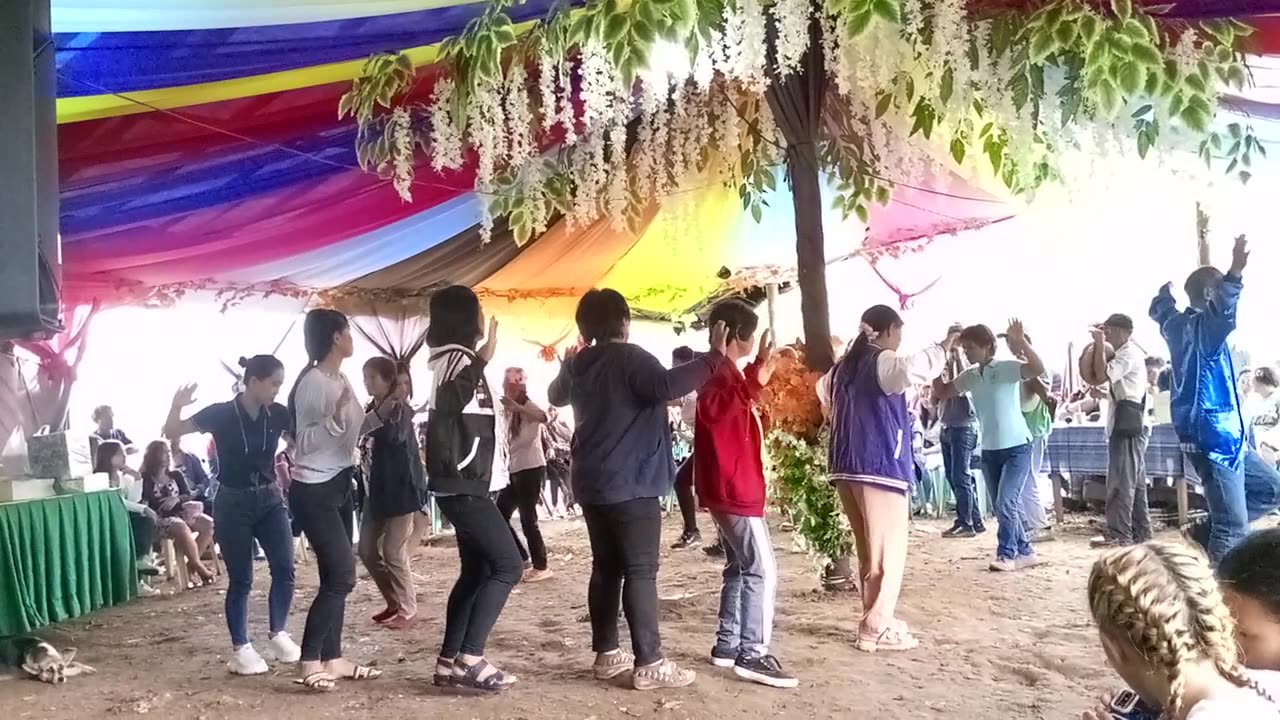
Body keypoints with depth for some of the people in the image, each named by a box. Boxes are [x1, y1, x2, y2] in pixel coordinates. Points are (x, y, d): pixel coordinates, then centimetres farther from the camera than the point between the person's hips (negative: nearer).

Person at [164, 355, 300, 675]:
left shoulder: (278, 414, -3)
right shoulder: (220, 413, -12)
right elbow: (172, 432, -10)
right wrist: (176, 406, -29)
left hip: (270, 498, 4)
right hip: (233, 503, -3)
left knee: (284, 568, -4)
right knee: (241, 579, 1)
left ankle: (277, 635, 15)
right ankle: (241, 649, 13)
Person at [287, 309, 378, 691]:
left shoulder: (341, 379, 9)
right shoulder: (312, 382, -17)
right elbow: (306, 440, -21)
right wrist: (335, 417, -35)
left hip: (339, 484, 9)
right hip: (313, 489, -9)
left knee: (335, 576, 10)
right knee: (341, 576, -11)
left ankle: (333, 658, 17)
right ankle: (310, 661, -3)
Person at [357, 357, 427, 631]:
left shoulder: (400, 409, -13)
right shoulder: (370, 409, 8)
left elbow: (396, 435, -30)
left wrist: (388, 414, -41)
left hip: (402, 488, -8)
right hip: (377, 487, 8)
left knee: (394, 552, -5)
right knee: (367, 550, 10)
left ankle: (407, 609, 11)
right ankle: (394, 602, 26)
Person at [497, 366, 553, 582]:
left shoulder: (528, 406, -8)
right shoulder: (511, 412, 15)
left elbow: (543, 417, -33)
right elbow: (511, 444, 12)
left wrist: (517, 407, -44)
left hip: (532, 469, -9)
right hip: (515, 471, 9)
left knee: (528, 520, -7)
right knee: (499, 515, 8)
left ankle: (540, 567, 5)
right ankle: (522, 559, 19)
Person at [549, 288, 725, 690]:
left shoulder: (577, 365, 13)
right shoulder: (629, 358, -11)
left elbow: (555, 396, 33)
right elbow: (667, 385, -30)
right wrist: (714, 357, -27)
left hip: (592, 483, 9)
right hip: (631, 483, -8)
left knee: (606, 568, 13)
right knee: (640, 571, -7)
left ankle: (606, 653, 19)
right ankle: (648, 664, -7)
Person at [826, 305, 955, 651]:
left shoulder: (843, 367, 16)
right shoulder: (883, 362, -9)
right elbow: (914, 368, -32)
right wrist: (944, 346, -22)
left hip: (846, 467, 8)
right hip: (880, 467, -8)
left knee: (869, 550, 16)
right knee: (888, 550, -1)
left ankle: (875, 619, 23)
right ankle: (876, 628, -1)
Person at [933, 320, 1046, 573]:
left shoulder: (1007, 367, -12)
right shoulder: (970, 376, 6)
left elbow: (1038, 369, -27)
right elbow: (941, 392, 13)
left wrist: (1021, 341, -39)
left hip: (1017, 447, -7)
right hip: (989, 450, 7)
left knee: (1006, 502, -12)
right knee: (1006, 506, 11)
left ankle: (1007, 554, 0)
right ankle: (1025, 552, 23)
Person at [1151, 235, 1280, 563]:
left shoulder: (1177, 323, 12)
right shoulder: (1201, 326, -14)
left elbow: (1160, 309, 35)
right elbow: (1222, 311, -39)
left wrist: (1167, 289, 54)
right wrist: (1235, 274, -54)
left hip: (1221, 434, 10)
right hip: (1214, 435, -10)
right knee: (1233, 527, -11)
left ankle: (1207, 531, 19)